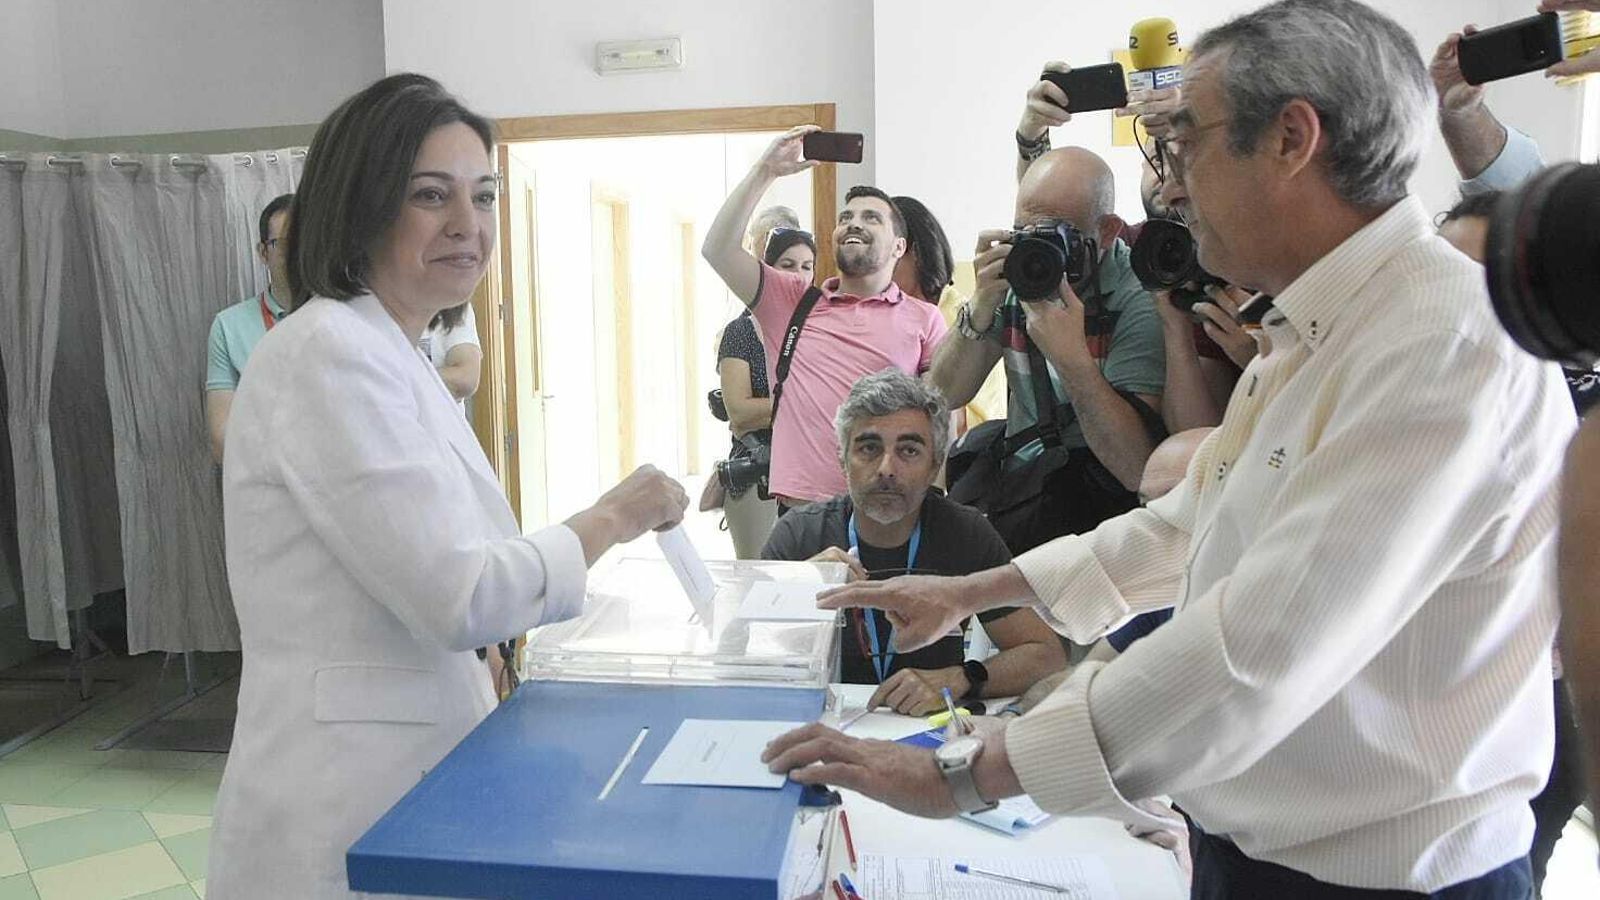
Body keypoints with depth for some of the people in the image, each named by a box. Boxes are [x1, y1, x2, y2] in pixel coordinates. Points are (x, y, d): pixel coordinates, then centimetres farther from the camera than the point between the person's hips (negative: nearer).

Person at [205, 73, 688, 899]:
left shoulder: (388, 355, 10)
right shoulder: (333, 353, -20)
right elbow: (461, 596, -23)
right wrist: (612, 518, -11)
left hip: (411, 762, 9)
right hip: (349, 803, -9)